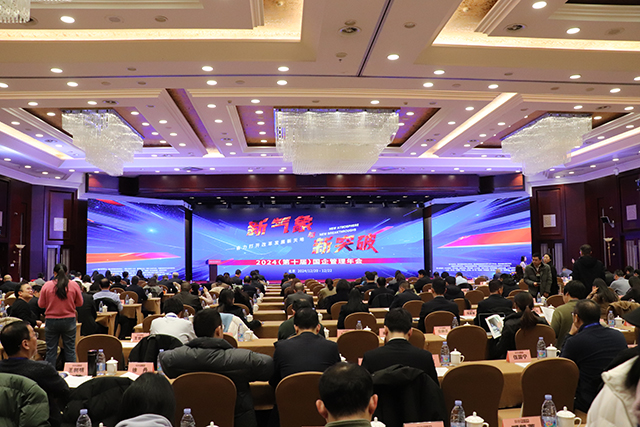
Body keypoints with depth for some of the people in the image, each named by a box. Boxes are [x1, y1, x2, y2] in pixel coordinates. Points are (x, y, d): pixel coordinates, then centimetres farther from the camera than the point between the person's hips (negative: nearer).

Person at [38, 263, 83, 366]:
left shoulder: (47, 285, -5)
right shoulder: (74, 285, -6)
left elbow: (41, 304, 2)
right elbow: (79, 303, 2)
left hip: (51, 321, 0)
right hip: (69, 320, 0)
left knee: (51, 350, 10)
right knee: (70, 350, 8)